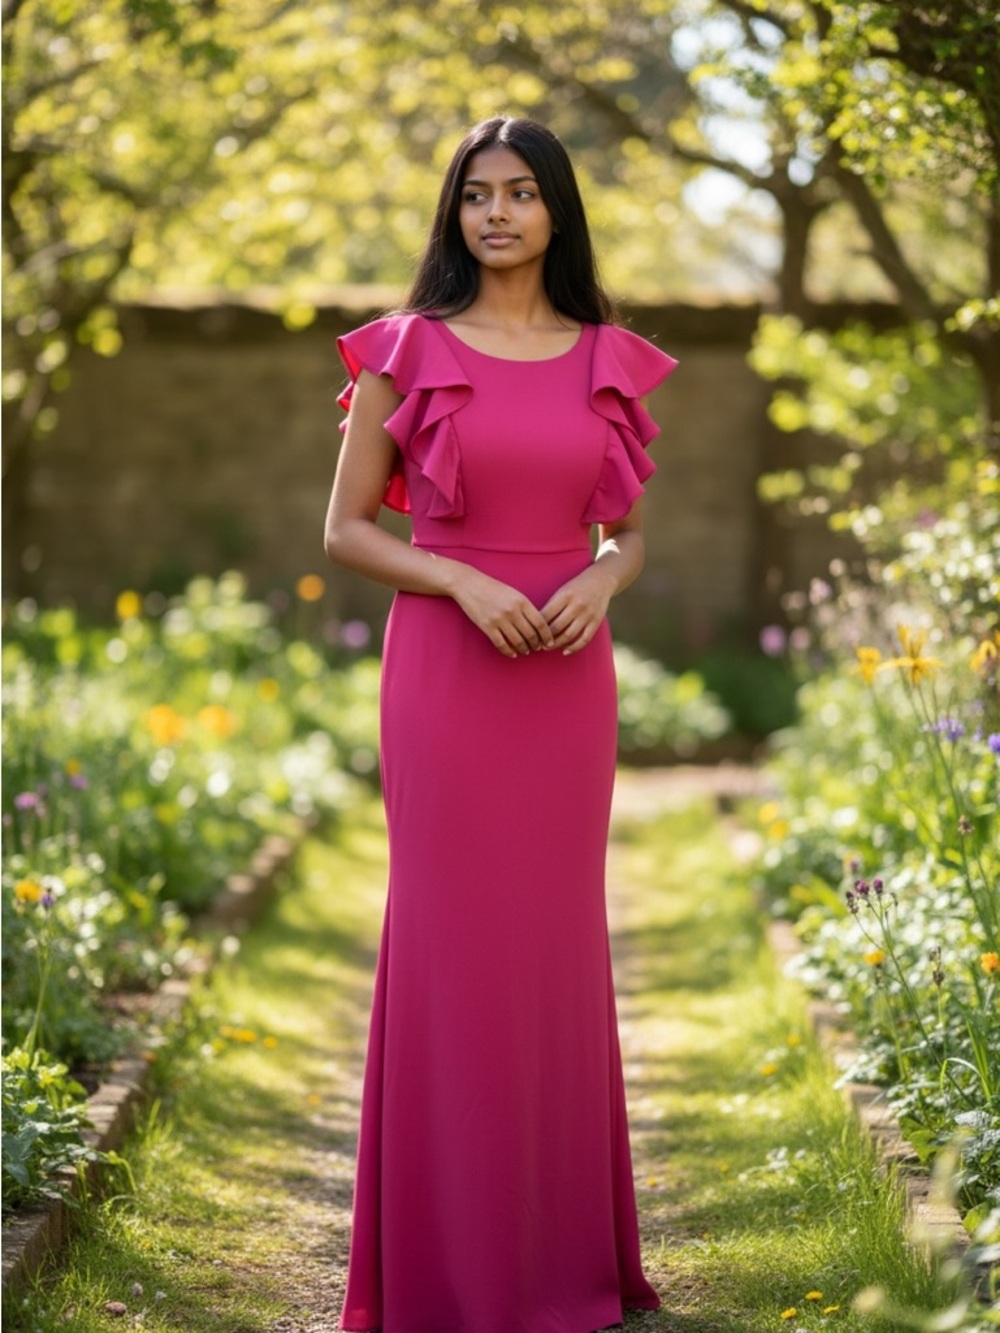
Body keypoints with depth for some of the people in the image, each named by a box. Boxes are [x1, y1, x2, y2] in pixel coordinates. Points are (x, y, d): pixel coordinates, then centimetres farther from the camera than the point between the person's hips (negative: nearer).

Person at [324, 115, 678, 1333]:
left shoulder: (609, 360, 9)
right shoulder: (407, 349, 0)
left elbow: (626, 536, 15)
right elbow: (344, 530, 0)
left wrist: (598, 585, -7)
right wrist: (464, 582, -15)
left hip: (567, 681, 3)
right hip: (446, 671, -3)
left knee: (559, 943, 8)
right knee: (452, 941, 0)